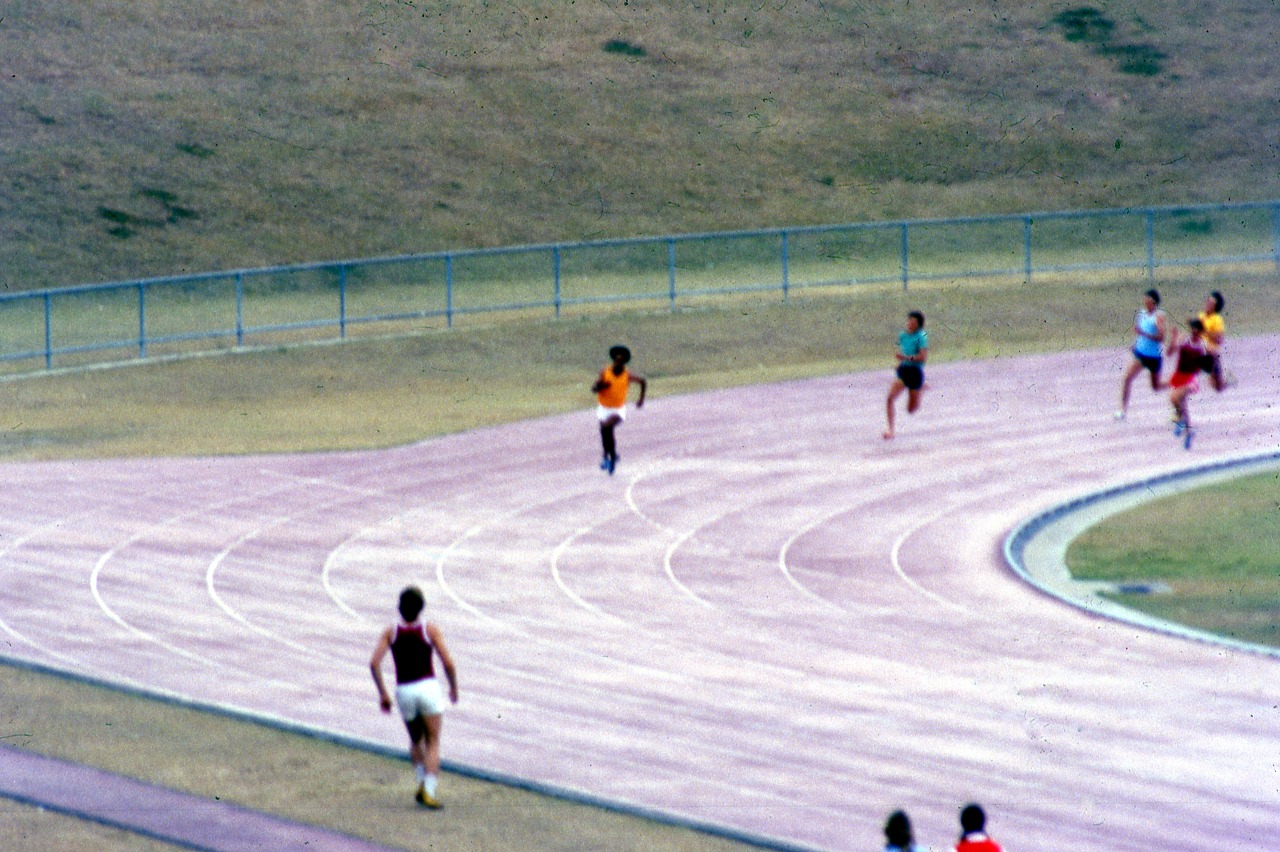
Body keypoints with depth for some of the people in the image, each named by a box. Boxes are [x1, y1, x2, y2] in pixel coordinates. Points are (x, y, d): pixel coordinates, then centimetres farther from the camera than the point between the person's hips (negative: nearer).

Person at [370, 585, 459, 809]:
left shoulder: (390, 633, 2)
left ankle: (422, 781, 7)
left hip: (404, 691, 2)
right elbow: (448, 663, -9)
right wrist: (454, 688, 9)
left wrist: (382, 693, 1)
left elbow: (374, 663, -8)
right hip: (428, 688, -2)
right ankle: (429, 791, -12)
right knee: (433, 744, 4)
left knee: (416, 742, 24)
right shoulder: (430, 630, -5)